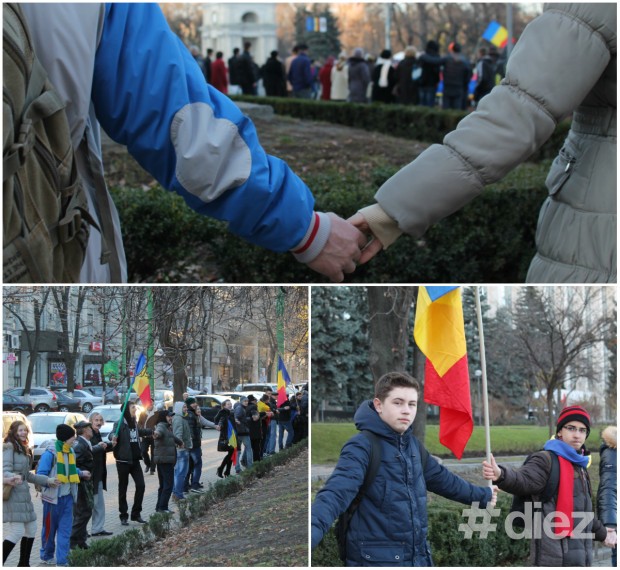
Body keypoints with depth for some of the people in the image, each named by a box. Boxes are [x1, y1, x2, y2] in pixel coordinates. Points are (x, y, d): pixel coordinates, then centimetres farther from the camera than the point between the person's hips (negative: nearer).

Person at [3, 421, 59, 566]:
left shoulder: (24, 449, 19)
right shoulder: (9, 447, -8)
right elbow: (5, 471, -19)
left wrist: (47, 480, 26)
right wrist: (12, 478, -40)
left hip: (23, 495, 9)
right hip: (12, 495, -9)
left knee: (31, 530, 12)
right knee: (17, 532, -14)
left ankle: (23, 564, 23)